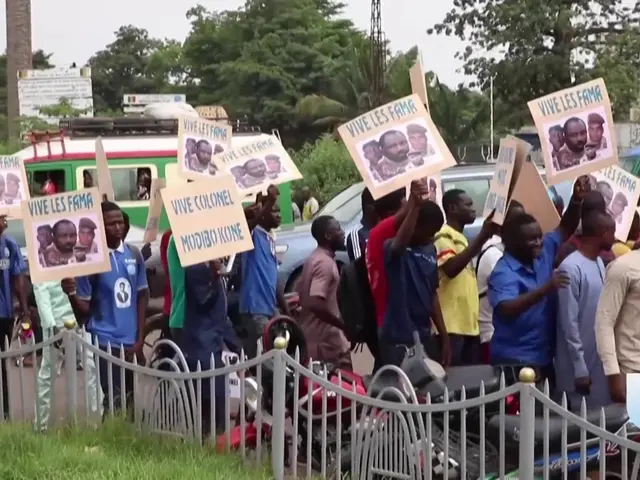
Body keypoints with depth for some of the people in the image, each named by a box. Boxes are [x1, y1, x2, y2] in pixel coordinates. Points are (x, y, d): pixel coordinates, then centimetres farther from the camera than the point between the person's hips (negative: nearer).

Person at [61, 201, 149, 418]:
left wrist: (140, 339, 6)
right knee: (115, 401, -7)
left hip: (131, 341, 4)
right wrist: (71, 293, -27)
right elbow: (84, 311, -5)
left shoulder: (134, 255, 4)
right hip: (106, 341, -4)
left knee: (129, 399, 10)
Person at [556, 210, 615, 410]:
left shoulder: (599, 262, 9)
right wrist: (579, 368, -17)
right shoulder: (571, 268, -19)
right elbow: (569, 324, -18)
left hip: (601, 359, 8)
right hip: (583, 363, -8)